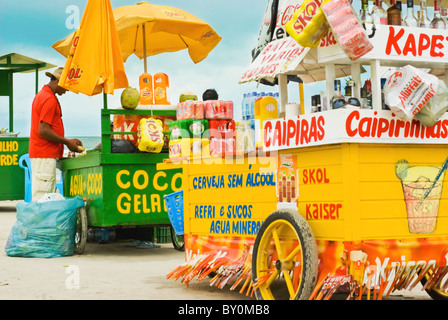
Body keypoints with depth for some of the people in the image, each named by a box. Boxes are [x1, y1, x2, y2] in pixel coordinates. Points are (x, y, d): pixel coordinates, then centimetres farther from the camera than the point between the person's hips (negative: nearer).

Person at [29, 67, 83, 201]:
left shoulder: (43, 95, 18)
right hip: (45, 156, -10)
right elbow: (43, 131, -20)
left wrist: (68, 141, 16)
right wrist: (67, 142, -10)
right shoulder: (49, 99, -14)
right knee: (42, 197, -10)